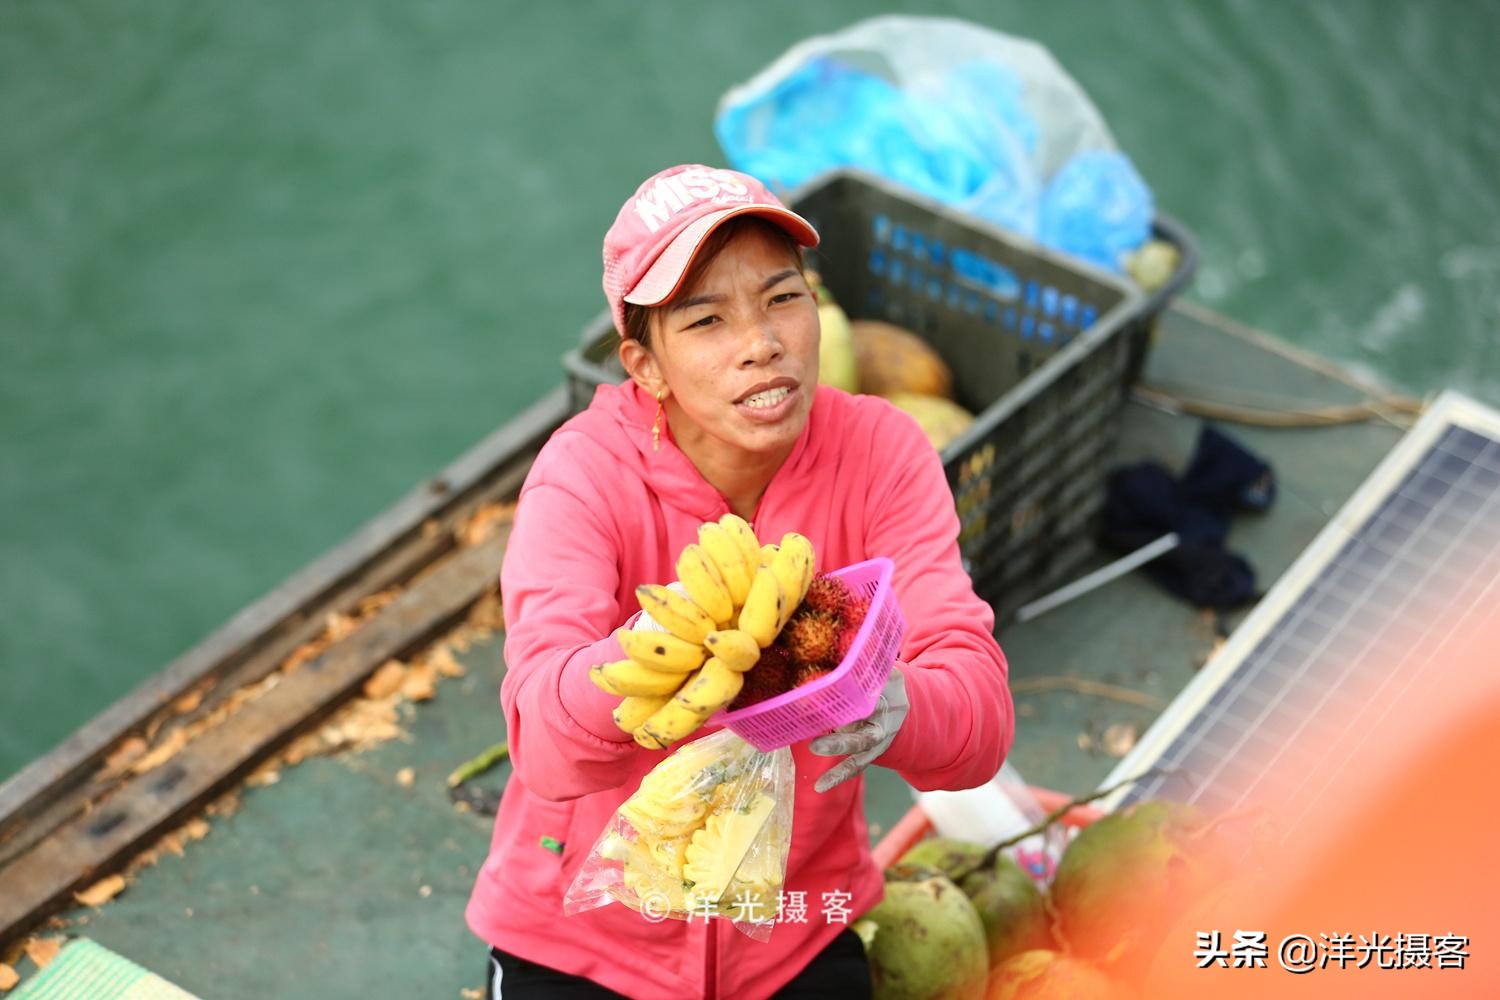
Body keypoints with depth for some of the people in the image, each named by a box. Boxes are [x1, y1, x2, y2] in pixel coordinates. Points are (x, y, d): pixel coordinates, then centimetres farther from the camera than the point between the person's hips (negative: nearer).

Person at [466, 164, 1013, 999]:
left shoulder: (880, 452, -16)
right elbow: (546, 748, -35)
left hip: (800, 932, 2)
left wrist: (894, 707, -47)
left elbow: (983, 720, -25)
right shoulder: (588, 474, -21)